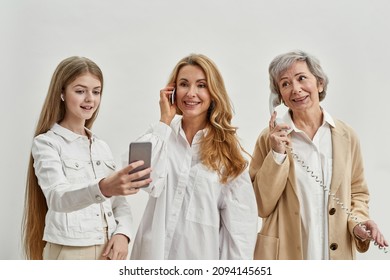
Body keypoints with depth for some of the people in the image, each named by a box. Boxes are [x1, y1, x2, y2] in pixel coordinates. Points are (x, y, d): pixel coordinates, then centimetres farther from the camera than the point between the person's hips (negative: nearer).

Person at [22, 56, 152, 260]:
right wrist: (102, 189, -42)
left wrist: (122, 233, -9)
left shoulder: (102, 147, 11)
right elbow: (57, 198, -24)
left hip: (109, 252, 5)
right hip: (69, 252, -5)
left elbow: (119, 201, 11)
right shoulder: (46, 143, -8)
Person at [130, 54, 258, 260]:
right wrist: (165, 121, -12)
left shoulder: (227, 147, -3)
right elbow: (147, 180, -19)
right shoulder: (162, 134, -1)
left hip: (205, 254, 0)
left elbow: (241, 218, -6)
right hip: (158, 251, 1)